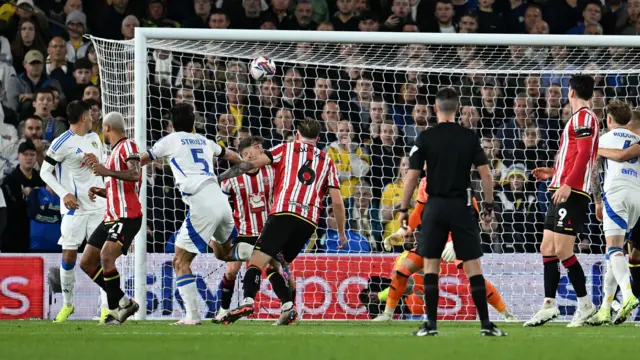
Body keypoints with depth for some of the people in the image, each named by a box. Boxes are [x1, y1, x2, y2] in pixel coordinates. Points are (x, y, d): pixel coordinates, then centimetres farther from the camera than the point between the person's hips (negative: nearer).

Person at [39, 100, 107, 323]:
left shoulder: (94, 138, 12)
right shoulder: (62, 143, -9)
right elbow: (45, 172, -6)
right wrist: (64, 194, -16)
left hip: (98, 204, 5)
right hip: (74, 207, -5)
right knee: (69, 256, -2)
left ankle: (106, 307, 0)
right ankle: (67, 305, 15)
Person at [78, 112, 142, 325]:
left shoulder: (127, 146, -6)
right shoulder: (114, 151, 24)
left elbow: (135, 175, -24)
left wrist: (107, 172, -36)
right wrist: (101, 191, 11)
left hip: (127, 216, -11)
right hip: (111, 217, 11)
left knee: (106, 256, -27)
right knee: (86, 263, 6)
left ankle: (116, 309, -19)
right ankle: (124, 302, 10)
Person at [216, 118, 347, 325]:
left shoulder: (286, 150, 16)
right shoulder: (327, 162, 23)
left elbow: (253, 163, 3)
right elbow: (337, 201, 16)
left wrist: (221, 177, 4)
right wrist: (342, 233, 25)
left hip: (284, 213, -4)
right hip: (309, 221, 4)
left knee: (259, 259, -12)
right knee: (279, 263, 22)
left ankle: (248, 301, -34)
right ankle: (287, 307, 9)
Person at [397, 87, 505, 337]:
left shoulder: (425, 138, -3)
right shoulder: (469, 137, 1)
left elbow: (412, 176, -5)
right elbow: (485, 173, -2)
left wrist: (403, 209, 3)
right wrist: (489, 204, 9)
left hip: (435, 206, -1)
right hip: (461, 206, 1)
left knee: (431, 265, 7)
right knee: (473, 265, 2)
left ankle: (431, 323, 3)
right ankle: (485, 323, -2)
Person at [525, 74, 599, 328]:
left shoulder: (584, 116, -8)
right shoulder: (582, 118, 23)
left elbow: (584, 154, -19)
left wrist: (567, 184, -25)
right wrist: (553, 173, 28)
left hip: (572, 193, -10)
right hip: (562, 192, 10)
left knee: (562, 250, -12)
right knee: (547, 249, 8)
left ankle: (585, 304, -5)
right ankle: (549, 305, 9)